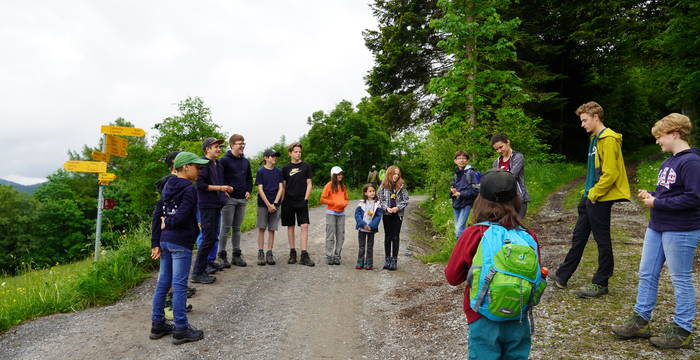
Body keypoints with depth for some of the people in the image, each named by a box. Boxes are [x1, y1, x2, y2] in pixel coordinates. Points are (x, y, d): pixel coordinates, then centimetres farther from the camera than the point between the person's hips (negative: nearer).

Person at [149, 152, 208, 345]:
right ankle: (181, 330, 7)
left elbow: (157, 214, 10)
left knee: (163, 283, 15)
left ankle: (157, 324, 24)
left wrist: (156, 243, 10)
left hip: (165, 241, 8)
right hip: (181, 243, -8)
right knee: (179, 285, -1)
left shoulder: (168, 186, 13)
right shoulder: (189, 189, -12)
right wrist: (167, 224, -2)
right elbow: (182, 216, -23)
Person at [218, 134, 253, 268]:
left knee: (237, 228, 11)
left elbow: (249, 178, 22)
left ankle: (236, 255, 17)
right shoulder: (225, 160, -5)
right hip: (229, 198, -6)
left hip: (242, 199, 6)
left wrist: (248, 191, 9)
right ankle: (222, 255, 6)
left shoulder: (246, 162, 14)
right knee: (226, 228, -2)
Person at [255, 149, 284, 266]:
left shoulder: (279, 172, 8)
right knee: (261, 228, -1)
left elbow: (281, 188, 4)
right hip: (263, 204, -3)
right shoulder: (261, 171, -1)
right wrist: (268, 205, -11)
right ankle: (260, 254, 4)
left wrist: (274, 203, -7)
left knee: (272, 229, 4)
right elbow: (260, 189, -6)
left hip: (275, 205, 3)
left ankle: (269, 254, 9)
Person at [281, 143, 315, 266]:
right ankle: (292, 253, 17)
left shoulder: (306, 166, 4)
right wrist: (282, 201, 1)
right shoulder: (286, 167, 5)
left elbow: (309, 184, 4)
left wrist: (306, 199, -5)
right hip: (288, 202, 1)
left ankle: (304, 255, -6)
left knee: (304, 226, -8)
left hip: (301, 202, -1)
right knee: (290, 227, 7)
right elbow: (283, 185, 8)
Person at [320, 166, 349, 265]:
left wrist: (344, 203, -3)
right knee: (330, 236, -3)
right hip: (331, 213, -5)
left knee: (340, 236, 4)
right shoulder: (329, 185, -3)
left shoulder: (343, 186, 12)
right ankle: (329, 257, 3)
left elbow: (346, 199, 19)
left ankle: (337, 256, 12)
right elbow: (322, 199, -7)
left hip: (341, 213, 5)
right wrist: (334, 203, -13)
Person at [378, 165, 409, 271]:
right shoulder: (383, 186, 1)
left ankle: (394, 260, 5)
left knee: (395, 237, 0)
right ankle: (387, 259, 19)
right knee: (388, 237, 10)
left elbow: (406, 200, -1)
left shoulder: (401, 186, 0)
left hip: (398, 214, -1)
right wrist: (386, 208, -13)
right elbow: (380, 200, 2)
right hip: (387, 214, 1)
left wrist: (397, 208, -13)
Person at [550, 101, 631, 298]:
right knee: (578, 237, 14)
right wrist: (587, 192, 13)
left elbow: (610, 173, -21)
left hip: (600, 199, -10)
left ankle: (600, 284, 15)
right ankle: (562, 276, 23)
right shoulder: (595, 138, 15)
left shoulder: (608, 140, -15)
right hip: (590, 198, 10)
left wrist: (594, 194, -15)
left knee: (602, 241, 2)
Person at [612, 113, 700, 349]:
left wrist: (657, 203, -18)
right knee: (647, 274, 13)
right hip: (657, 227, 9)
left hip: (680, 231, -9)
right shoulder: (669, 162, 12)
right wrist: (651, 196, 3)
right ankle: (640, 322, 24)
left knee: (681, 280, 3)